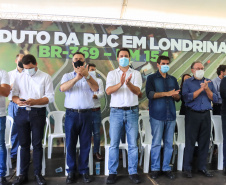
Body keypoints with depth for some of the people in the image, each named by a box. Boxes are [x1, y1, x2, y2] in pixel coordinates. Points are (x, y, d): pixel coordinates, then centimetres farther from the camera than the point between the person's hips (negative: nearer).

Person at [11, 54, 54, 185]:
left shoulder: (45, 77, 0)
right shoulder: (20, 77, 11)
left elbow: (50, 97, -7)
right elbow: (14, 94, 8)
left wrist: (34, 101, -21)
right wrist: (17, 100, -15)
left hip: (38, 113, -3)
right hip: (22, 113, 3)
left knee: (37, 144, 3)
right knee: (24, 144, 9)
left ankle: (38, 173, 17)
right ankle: (23, 174, 20)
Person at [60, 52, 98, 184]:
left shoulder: (90, 76, 9)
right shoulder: (67, 76, 8)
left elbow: (95, 88, -11)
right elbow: (63, 88, -13)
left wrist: (86, 75, -28)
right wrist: (76, 77, -28)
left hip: (86, 114, 0)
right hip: (71, 114, 0)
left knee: (85, 144, 7)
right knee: (70, 144, 6)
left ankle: (84, 170, 20)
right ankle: (71, 171, 19)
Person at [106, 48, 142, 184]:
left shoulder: (136, 73, 7)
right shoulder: (112, 74, 7)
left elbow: (137, 91, -7)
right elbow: (108, 91, -9)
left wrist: (128, 83, -27)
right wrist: (120, 83, -26)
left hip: (132, 111, 1)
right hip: (116, 111, 0)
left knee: (133, 144, 5)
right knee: (114, 144, 3)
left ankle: (133, 172, 17)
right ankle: (113, 173, 15)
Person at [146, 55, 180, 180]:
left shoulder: (173, 79, 17)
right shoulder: (151, 78, 5)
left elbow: (178, 97, 15)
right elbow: (150, 94, -11)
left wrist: (175, 95, -8)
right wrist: (166, 93, -17)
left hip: (171, 115, 4)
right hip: (157, 115, -4)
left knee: (169, 143, 6)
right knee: (156, 143, 0)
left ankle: (166, 168, 17)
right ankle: (155, 168, 12)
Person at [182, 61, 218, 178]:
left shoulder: (209, 82, 13)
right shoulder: (187, 82, 2)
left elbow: (215, 99, 5)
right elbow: (187, 98, -13)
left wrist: (207, 89, -9)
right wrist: (200, 89, -15)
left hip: (206, 115, 4)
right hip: (193, 114, -4)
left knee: (204, 142, 9)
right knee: (190, 142, 1)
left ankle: (202, 167, 22)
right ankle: (187, 168, 11)